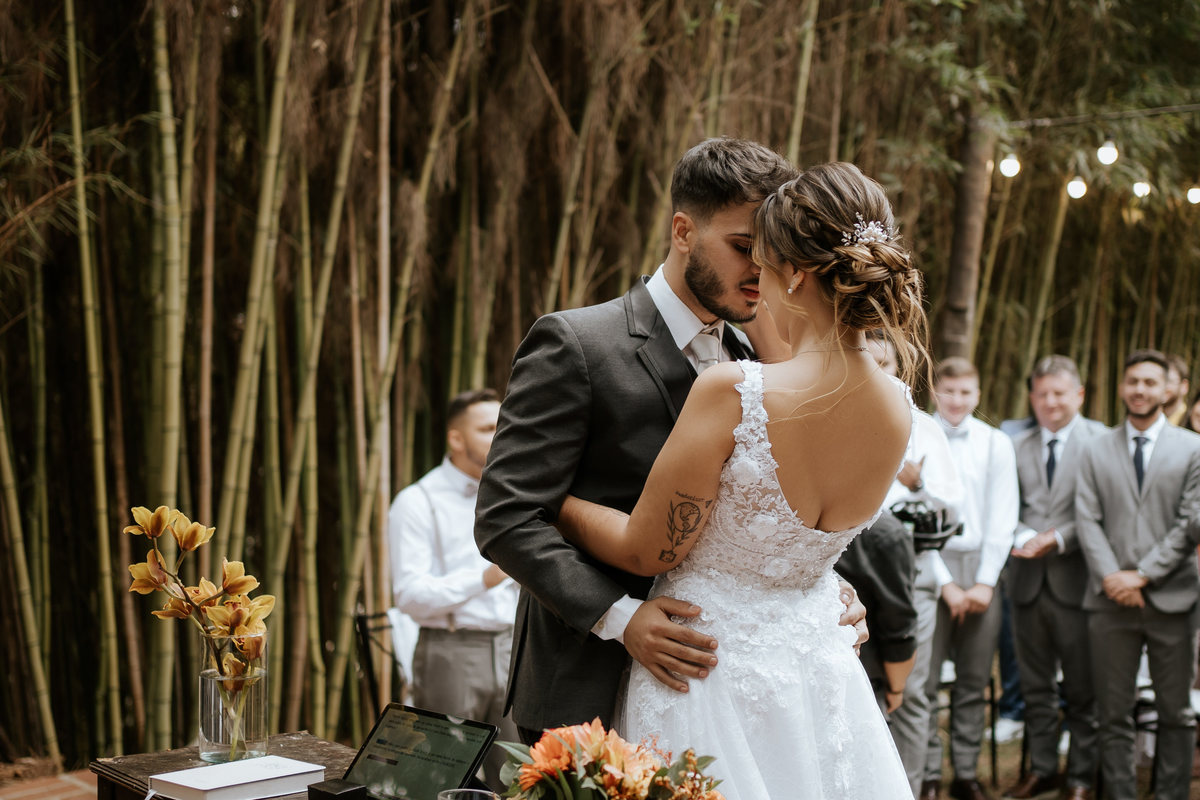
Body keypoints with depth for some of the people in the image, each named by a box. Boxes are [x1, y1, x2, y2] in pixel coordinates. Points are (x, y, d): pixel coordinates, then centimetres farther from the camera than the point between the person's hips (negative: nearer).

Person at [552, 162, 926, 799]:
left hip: (711, 668, -5)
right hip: (819, 663, 5)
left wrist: (549, 499, 0)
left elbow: (646, 551, -16)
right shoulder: (897, 409, -10)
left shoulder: (729, 392, -27)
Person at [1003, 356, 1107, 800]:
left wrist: (1058, 538, -16)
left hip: (1075, 576, -4)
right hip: (1028, 578, 4)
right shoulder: (1019, 446, 11)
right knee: (1036, 687, 13)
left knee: (1082, 688, 5)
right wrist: (1023, 537, -10)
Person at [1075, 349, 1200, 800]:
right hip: (1111, 599, 1)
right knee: (1113, 715, 4)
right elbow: (1087, 520, 3)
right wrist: (1111, 576, -11)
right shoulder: (1095, 451, 10)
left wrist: (1143, 575, -10)